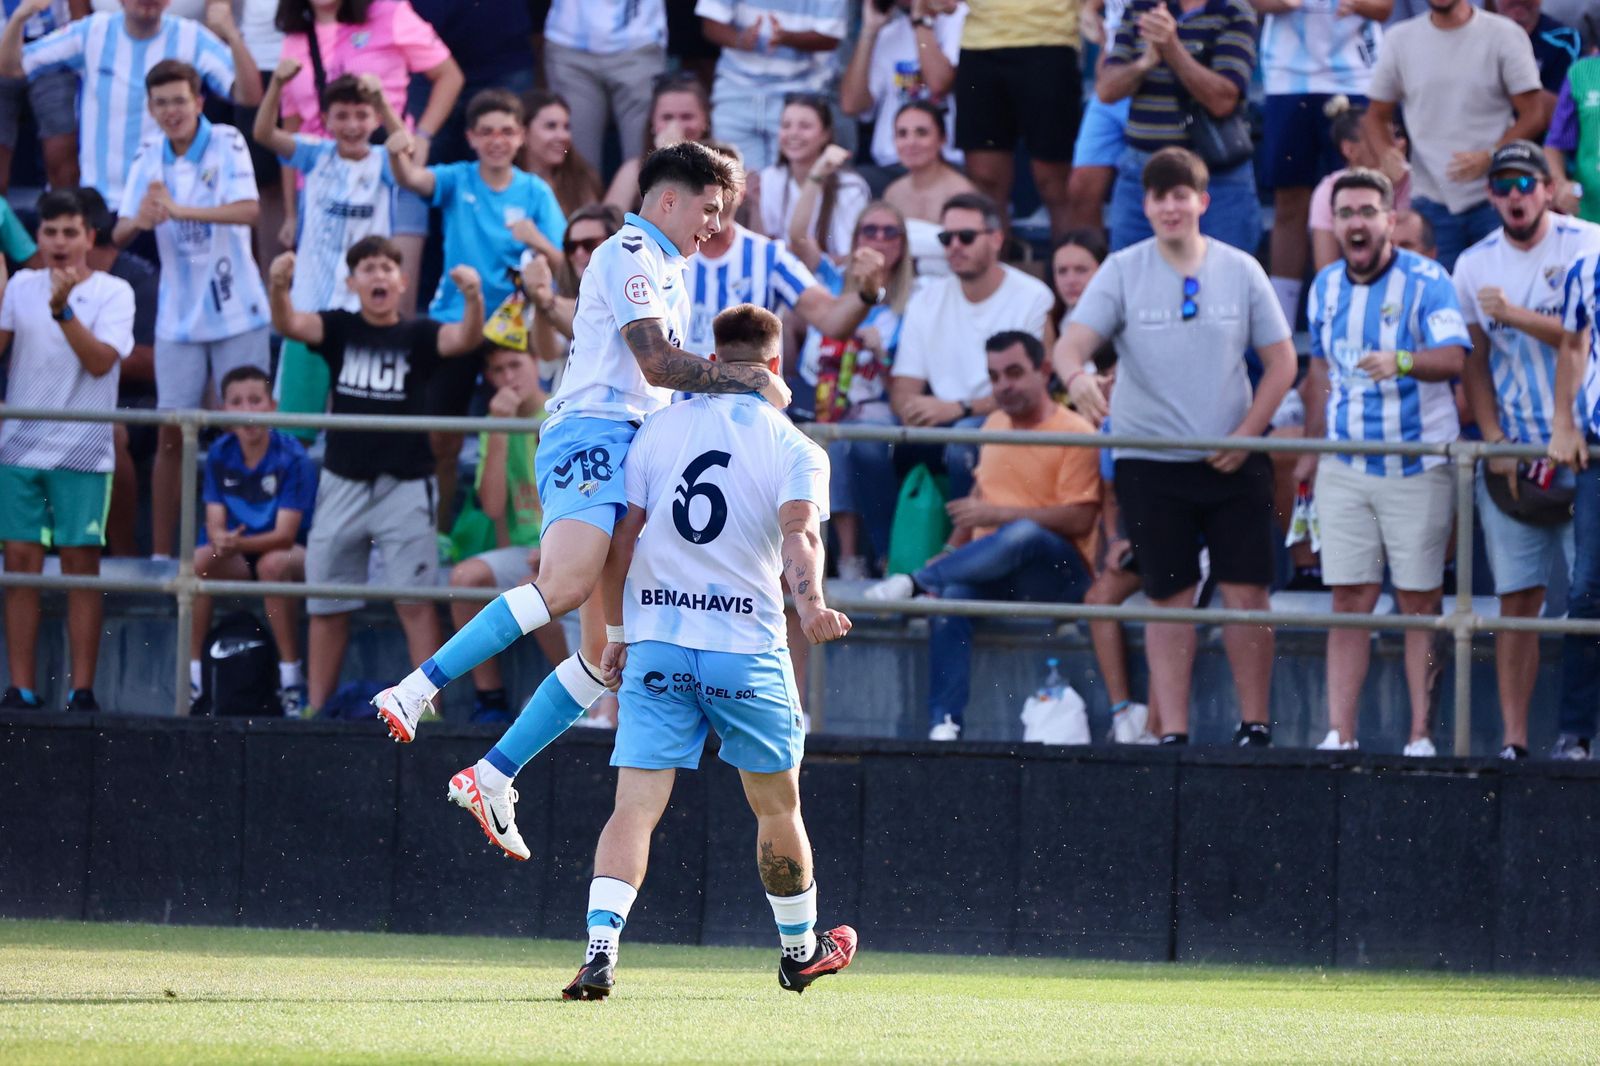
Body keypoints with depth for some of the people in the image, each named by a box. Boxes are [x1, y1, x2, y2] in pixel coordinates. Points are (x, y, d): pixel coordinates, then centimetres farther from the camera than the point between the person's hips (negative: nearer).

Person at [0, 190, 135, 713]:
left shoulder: (113, 293, -2)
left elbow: (100, 360, -15)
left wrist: (62, 308, -25)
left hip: (82, 450, -3)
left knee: (80, 564, -2)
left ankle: (82, 690, 0)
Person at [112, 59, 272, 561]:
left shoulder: (227, 144, -8)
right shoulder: (148, 159, 2)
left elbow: (250, 210, -22)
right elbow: (119, 234, -1)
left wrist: (180, 210, -34)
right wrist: (139, 221, -26)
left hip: (236, 311, -2)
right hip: (178, 318, 3)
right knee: (171, 432, 1)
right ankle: (161, 552, 5)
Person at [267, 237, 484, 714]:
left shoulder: (418, 335, 0)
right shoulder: (339, 329, 5)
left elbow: (464, 339, -17)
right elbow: (290, 325, -11)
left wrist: (473, 298, -39)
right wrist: (279, 289, -34)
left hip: (405, 484, -3)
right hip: (343, 482, 3)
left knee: (415, 602, -7)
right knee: (326, 605, 8)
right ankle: (315, 709, 16)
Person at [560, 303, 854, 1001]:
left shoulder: (659, 429, 9)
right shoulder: (795, 449, 1)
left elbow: (620, 542, 9)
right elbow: (799, 533, -19)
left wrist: (617, 636, 19)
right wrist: (810, 606, -35)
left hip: (655, 644, 2)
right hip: (747, 647, -2)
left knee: (635, 809, -4)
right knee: (776, 807, 17)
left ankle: (600, 949, -23)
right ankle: (800, 949, 32)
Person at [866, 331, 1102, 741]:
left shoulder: (1074, 434, -6)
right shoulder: (994, 425, 18)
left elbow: (1080, 519, -13)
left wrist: (999, 514, -18)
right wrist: (954, 549, 10)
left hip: (1057, 569, -5)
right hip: (993, 570, 5)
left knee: (1021, 536, -41)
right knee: (952, 594, -31)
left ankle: (916, 583, -32)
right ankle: (944, 722, -37)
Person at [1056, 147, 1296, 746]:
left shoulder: (1240, 271, 3)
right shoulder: (1122, 272, -1)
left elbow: (1281, 361, 7)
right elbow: (1072, 342, -11)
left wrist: (1247, 434, -5)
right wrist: (1076, 375, -35)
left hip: (1233, 463, 1)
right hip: (1151, 461, -1)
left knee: (1246, 595, -2)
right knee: (1169, 599, 2)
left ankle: (1254, 724, 8)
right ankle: (1172, 731, 5)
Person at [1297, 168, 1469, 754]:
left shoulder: (1426, 281, -8)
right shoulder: (1326, 287, 10)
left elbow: (1452, 357, -20)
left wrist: (1403, 362, -39)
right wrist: (1311, 450, 21)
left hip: (1418, 467, -4)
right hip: (1345, 468, 4)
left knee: (1420, 601, -1)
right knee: (1350, 600, 1)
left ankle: (1421, 735, 3)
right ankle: (1339, 735, 0)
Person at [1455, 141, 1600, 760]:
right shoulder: (1475, 265, 9)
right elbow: (1474, 363, 11)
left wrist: (1516, 315, -17)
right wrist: (1495, 443, 0)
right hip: (1511, 453, 3)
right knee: (1517, 599, 0)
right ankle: (1514, 738, 1)